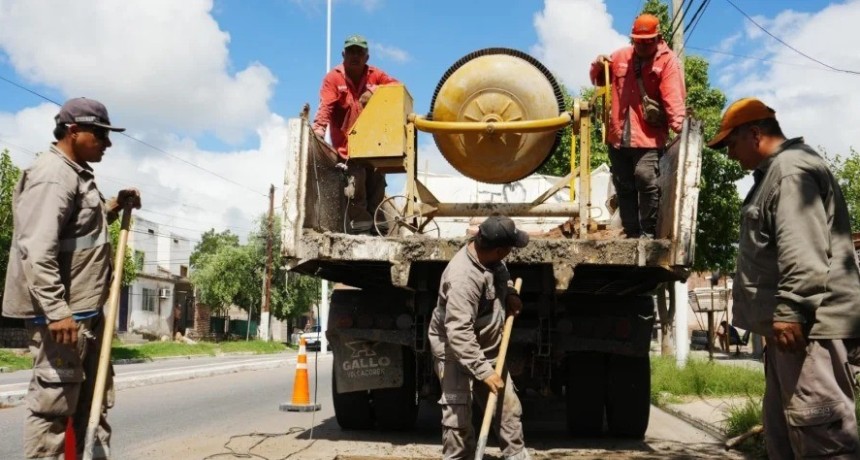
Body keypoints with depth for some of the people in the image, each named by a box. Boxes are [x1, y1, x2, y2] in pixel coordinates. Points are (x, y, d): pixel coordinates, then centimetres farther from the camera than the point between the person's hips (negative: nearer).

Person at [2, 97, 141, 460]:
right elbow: (36, 250, -24)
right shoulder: (53, 175, -14)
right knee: (53, 404, -4)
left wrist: (115, 207, 14)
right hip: (60, 313, -11)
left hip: (86, 310, 11)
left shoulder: (77, 175, 17)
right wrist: (56, 311, -28)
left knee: (93, 402, 16)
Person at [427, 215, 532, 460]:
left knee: (508, 407, 13)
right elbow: (458, 333, -38)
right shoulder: (463, 278, -34)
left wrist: (510, 292, 2)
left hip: (488, 349, 9)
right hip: (455, 353, -8)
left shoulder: (490, 258, -7)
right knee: (458, 416, -3)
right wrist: (483, 371, -38)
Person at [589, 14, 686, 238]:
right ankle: (632, 233, 20)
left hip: (649, 137, -5)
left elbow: (673, 96, -16)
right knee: (624, 187, 10)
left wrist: (679, 125, -32)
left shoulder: (668, 61, -2)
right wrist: (598, 66, 3)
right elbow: (599, 81, 27)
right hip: (618, 136, 6)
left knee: (646, 180, -18)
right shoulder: (620, 56, 12)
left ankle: (649, 232, -7)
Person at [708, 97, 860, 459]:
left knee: (817, 426, -12)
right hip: (793, 321, 11)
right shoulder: (776, 171, 24)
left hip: (806, 322, -11)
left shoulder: (792, 168, -10)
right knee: (782, 427, 12)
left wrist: (789, 309, -25)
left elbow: (803, 250, -22)